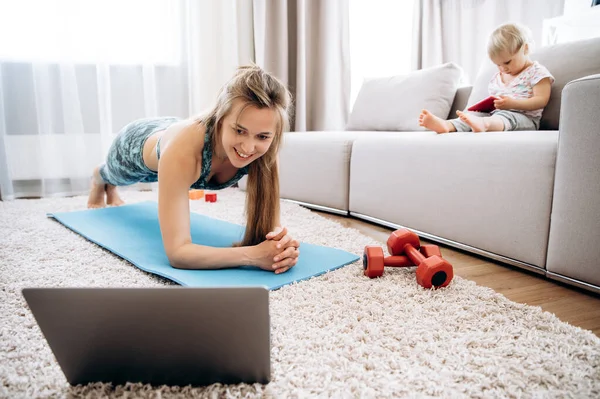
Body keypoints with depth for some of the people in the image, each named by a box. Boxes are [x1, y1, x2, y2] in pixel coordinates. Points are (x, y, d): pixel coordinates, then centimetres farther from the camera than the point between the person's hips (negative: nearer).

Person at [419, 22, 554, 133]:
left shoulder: (537, 72, 2)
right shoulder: (497, 77, 23)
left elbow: (541, 100, -9)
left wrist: (512, 104, -21)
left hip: (525, 118, -6)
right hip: (496, 115, 6)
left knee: (505, 116, -37)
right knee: (473, 114, -19)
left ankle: (483, 124, -70)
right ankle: (446, 125, -48)